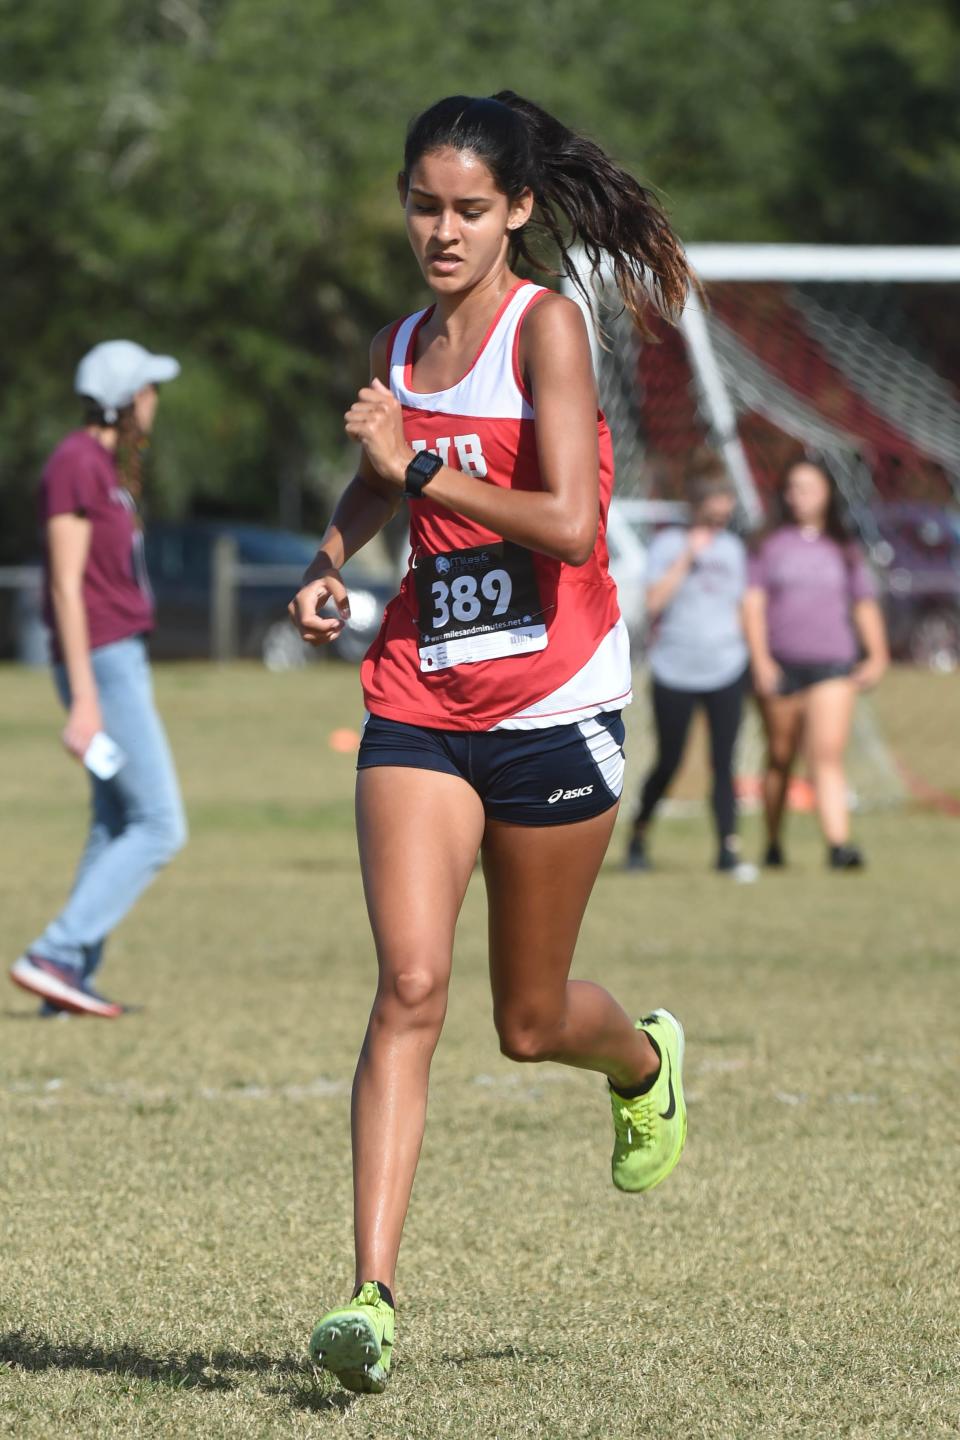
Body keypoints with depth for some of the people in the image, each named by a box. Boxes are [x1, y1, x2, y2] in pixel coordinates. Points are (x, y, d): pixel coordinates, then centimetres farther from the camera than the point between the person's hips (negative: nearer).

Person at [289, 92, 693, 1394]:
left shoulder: (548, 327, -10)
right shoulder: (400, 349, 8)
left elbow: (569, 521, -21)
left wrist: (420, 466, -20)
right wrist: (330, 561, 10)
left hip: (553, 701, -4)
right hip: (421, 702, 4)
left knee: (531, 1022, 9)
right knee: (410, 985, -14)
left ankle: (646, 1063, 47)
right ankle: (371, 1296, -19)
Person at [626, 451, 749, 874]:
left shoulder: (732, 547, 12)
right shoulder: (668, 544, -2)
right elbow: (654, 601, -14)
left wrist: (739, 642, 10)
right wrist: (687, 558, -16)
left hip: (725, 670, 3)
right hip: (674, 672, -3)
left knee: (724, 763, -6)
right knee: (669, 762, 3)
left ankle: (728, 846, -7)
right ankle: (638, 835, 24)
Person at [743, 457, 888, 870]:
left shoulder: (844, 551, 13)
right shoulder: (771, 546, 7)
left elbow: (865, 605, 17)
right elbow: (753, 604, 1)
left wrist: (877, 655, 4)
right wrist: (760, 660, -9)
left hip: (833, 665, 0)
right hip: (781, 665, 0)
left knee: (828, 755, -14)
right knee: (780, 758, 9)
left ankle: (838, 843, -25)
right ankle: (774, 844, 23)